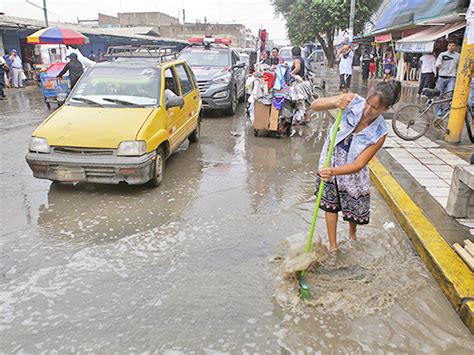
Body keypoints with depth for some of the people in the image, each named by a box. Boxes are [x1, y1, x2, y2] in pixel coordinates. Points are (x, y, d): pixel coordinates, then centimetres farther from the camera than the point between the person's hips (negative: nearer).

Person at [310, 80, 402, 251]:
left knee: (355, 204, 16)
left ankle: (352, 233, 52)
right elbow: (314, 105, -21)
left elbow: (358, 165, -27)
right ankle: (333, 245, 24)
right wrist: (334, 102, -42)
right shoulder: (353, 101, -24)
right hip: (331, 159, 1)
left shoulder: (380, 133, -27)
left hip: (351, 169, -1)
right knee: (330, 203, 8)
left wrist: (334, 171, -44)